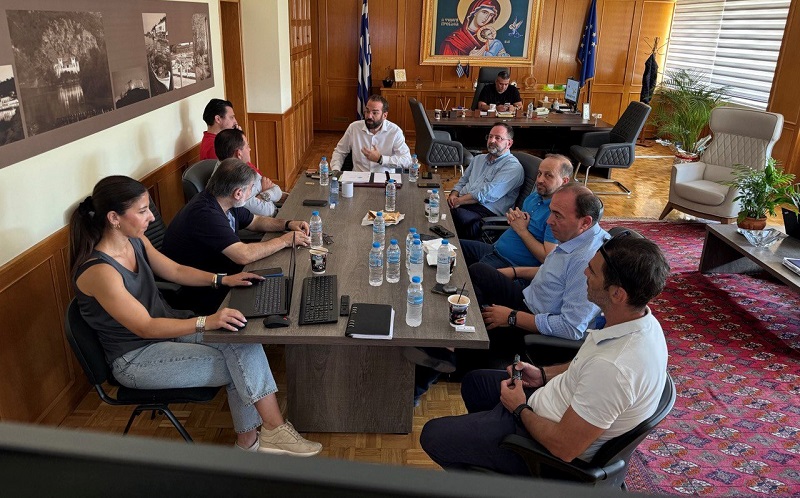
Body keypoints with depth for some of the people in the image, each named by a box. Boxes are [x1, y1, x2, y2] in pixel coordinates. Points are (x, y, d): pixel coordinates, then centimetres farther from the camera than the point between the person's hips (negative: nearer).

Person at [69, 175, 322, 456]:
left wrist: (222, 279, -2)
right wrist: (206, 322, -34)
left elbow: (175, 271, 11)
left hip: (167, 325, 8)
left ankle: (249, 438, -5)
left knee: (244, 343, -14)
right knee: (239, 367, -14)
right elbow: (145, 327, -26)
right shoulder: (98, 271, -27)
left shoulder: (135, 241, -2)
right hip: (135, 359, -7)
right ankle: (275, 431, 4)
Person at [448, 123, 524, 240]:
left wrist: (459, 201, -14)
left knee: (456, 214, -38)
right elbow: (463, 181, 27)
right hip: (460, 204, 7)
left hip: (486, 211, -7)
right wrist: (454, 195, 4)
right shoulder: (479, 159, 24)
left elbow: (487, 194, -14)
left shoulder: (513, 167, -3)